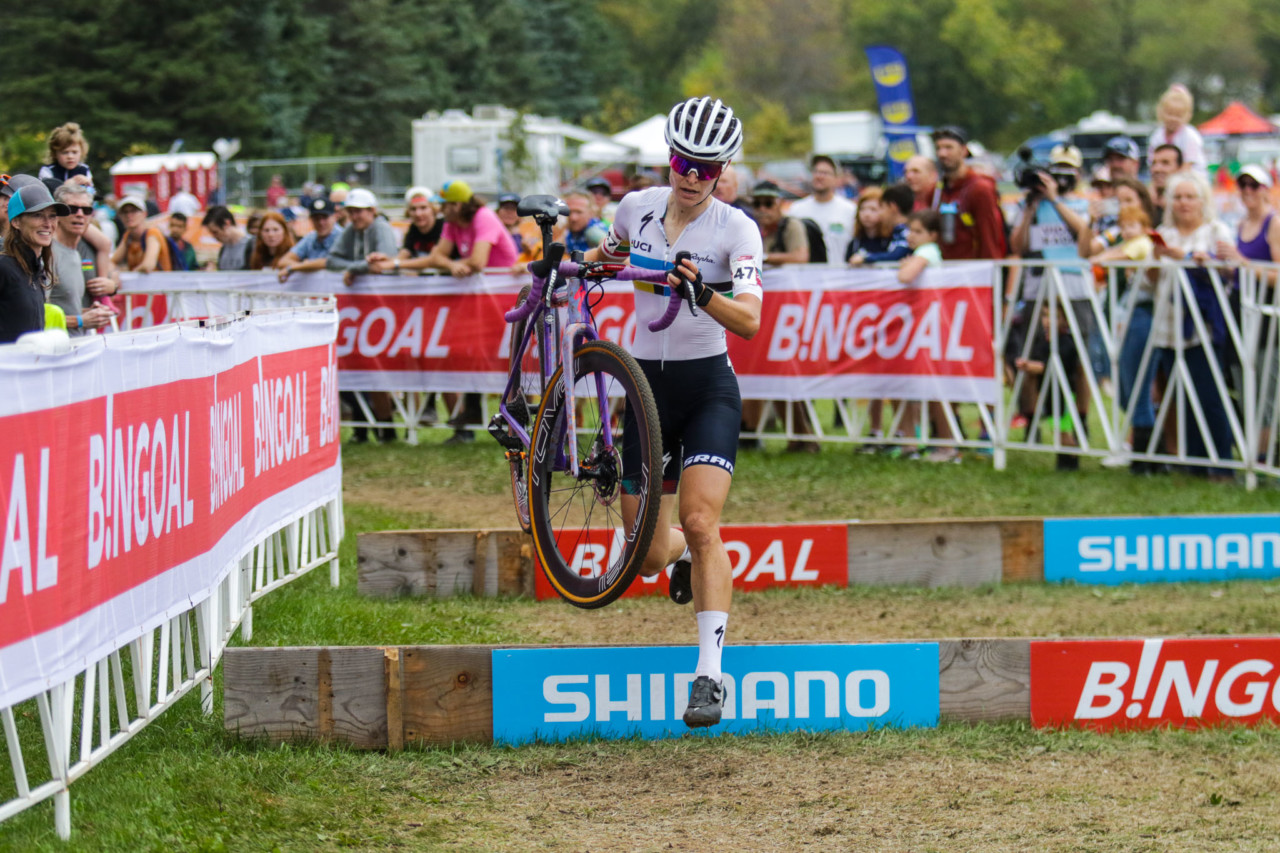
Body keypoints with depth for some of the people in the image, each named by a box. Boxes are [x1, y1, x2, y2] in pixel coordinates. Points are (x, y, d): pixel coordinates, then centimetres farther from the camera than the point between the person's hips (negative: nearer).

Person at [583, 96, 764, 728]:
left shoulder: (735, 229, -9)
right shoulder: (637, 208, 2)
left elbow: (749, 321, -21)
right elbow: (611, 256, 26)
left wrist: (701, 295, -38)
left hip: (708, 387, -4)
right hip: (647, 385, 4)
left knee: (700, 522, -23)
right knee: (647, 556, 4)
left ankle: (710, 674, -22)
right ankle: (681, 552, 44)